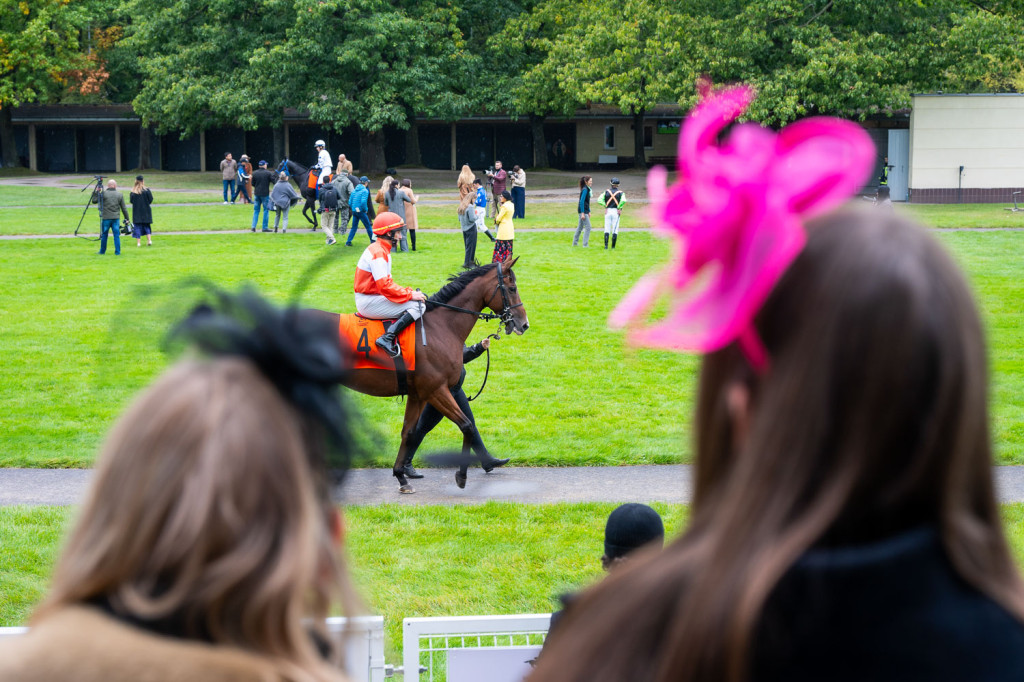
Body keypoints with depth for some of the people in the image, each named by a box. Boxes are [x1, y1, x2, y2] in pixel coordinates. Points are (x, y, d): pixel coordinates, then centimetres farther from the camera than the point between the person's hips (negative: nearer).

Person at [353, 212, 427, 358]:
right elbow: (385, 286, -25)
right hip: (368, 303, -11)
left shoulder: (381, 250, 16)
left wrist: (409, 291, 8)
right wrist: (410, 295, -19)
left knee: (420, 298, 20)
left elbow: (387, 282, 20)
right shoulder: (378, 253, -18)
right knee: (418, 306, -18)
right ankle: (387, 338, -27)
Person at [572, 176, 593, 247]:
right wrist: (582, 213, -23)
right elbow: (582, 201, -21)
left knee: (580, 227, 14)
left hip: (585, 210, 9)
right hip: (583, 210, -9)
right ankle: (585, 244, -8)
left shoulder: (588, 189, 13)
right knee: (588, 227, -9)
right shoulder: (585, 190, -16)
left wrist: (589, 212, 21)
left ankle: (575, 243, 21)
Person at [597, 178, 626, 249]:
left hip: (608, 211, 2)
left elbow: (599, 200, -6)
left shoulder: (606, 192, 4)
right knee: (615, 230, 4)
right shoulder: (620, 193, -2)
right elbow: (623, 200, -21)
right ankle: (613, 246, 2)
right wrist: (619, 208, -9)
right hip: (616, 212, -2)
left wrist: (605, 206, 3)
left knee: (607, 229, 6)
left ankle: (606, 245, -5)